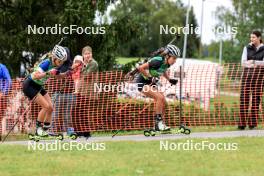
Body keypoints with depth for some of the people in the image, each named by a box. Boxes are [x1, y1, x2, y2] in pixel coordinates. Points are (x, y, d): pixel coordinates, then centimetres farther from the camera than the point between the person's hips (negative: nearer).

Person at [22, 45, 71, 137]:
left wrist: (66, 74, -2)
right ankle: (38, 128, -7)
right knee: (46, 106, -18)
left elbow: (57, 76, 16)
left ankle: (45, 130, 9)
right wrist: (48, 73, -49)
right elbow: (36, 76, -38)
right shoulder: (46, 63, -28)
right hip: (30, 86, -9)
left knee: (50, 108, 1)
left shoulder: (54, 64, -3)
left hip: (38, 87, 9)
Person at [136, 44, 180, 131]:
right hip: (142, 82, -9)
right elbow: (141, 68, -31)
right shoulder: (158, 61, -28)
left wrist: (169, 80, 10)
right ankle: (158, 122, -19)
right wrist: (150, 78, -26)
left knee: (163, 101, -1)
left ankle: (161, 124, 5)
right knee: (160, 97, -23)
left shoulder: (166, 64, -2)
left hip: (151, 83, 9)